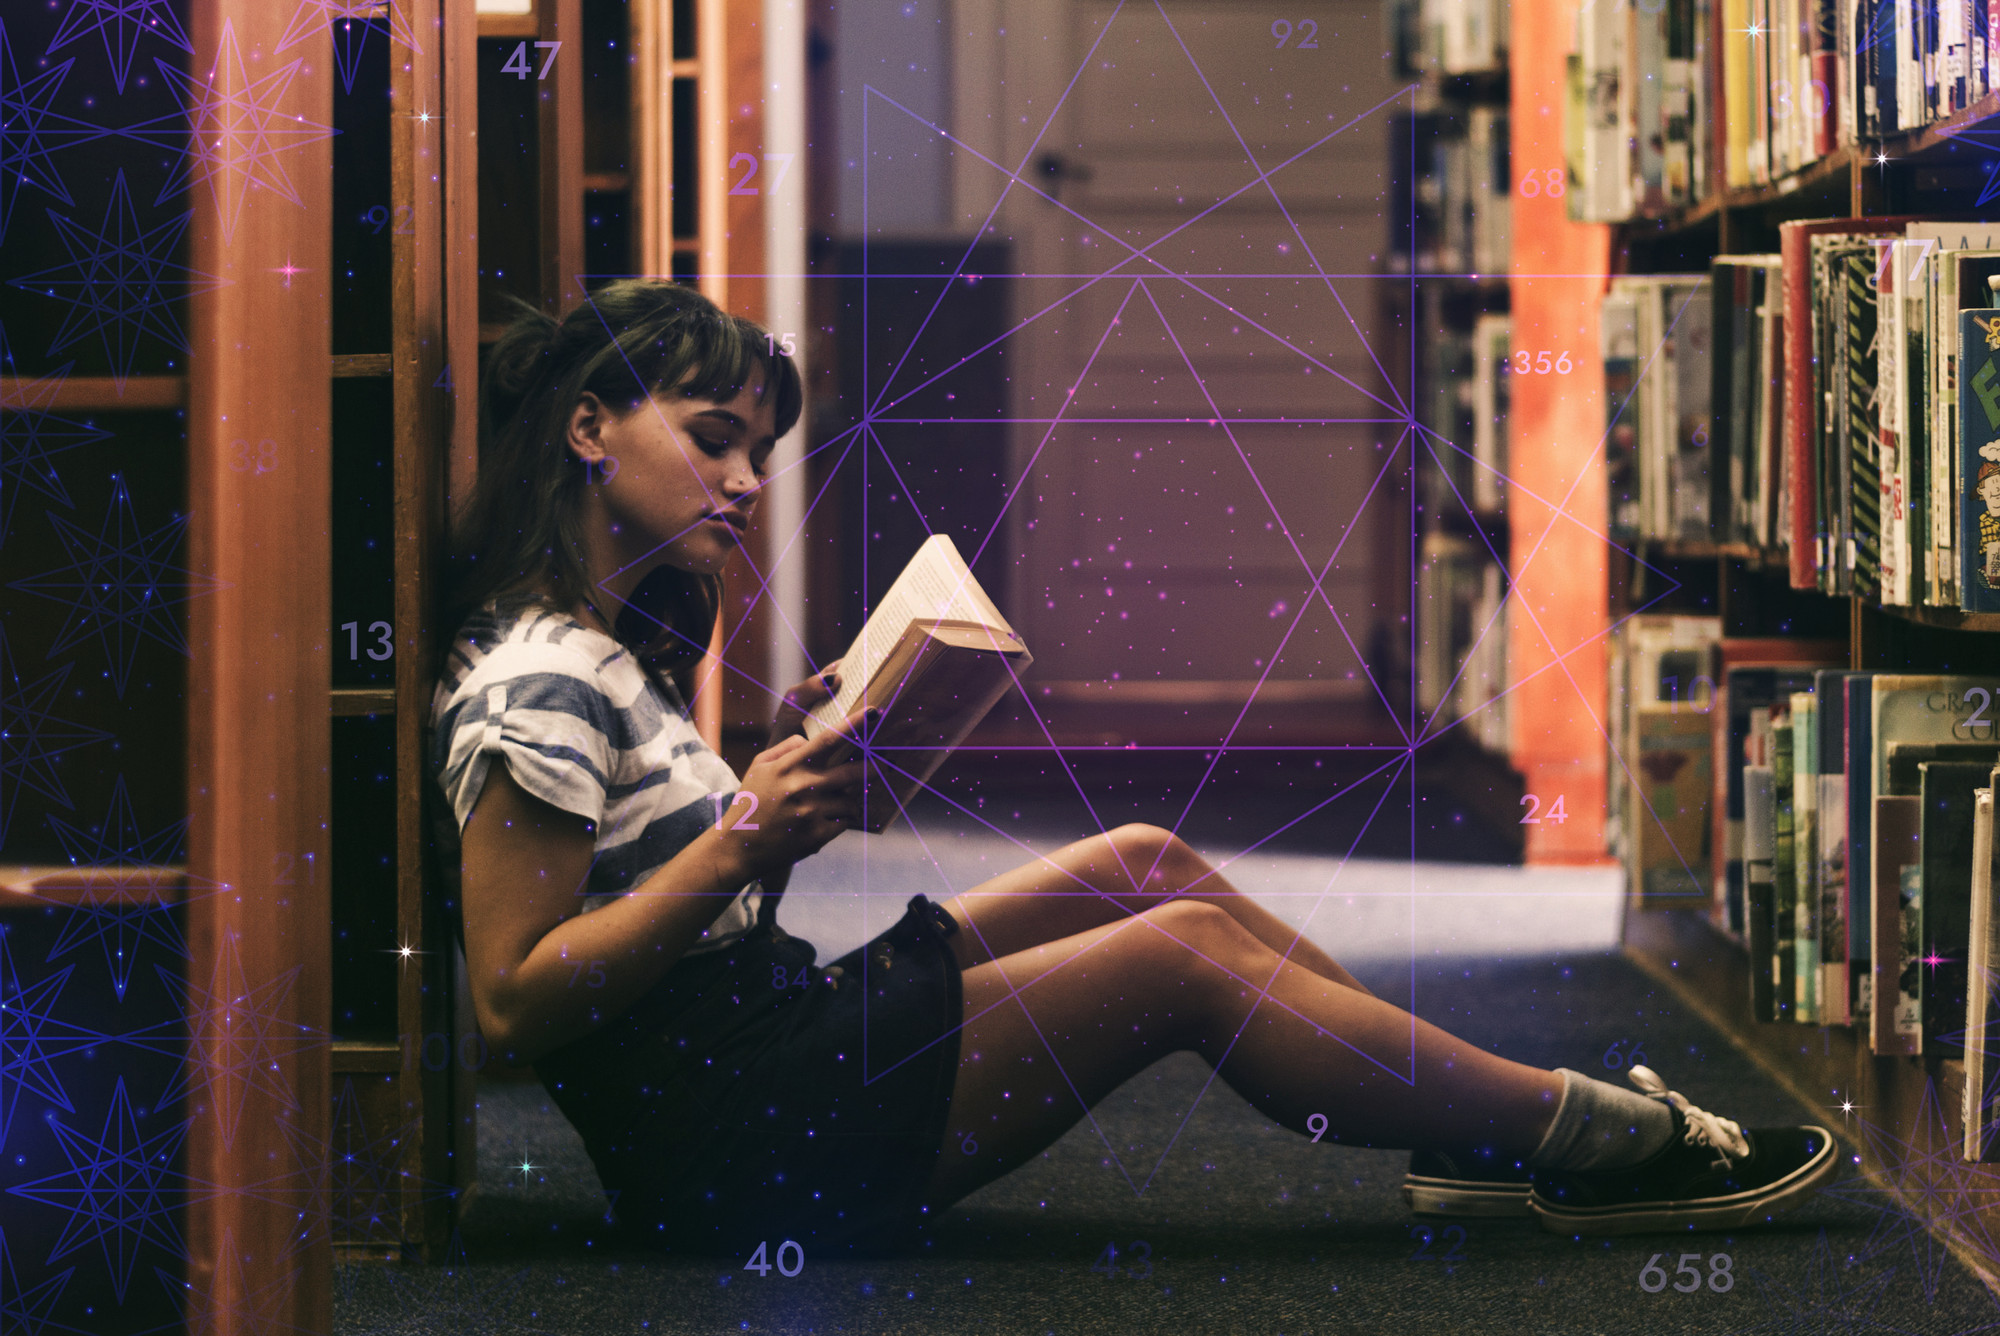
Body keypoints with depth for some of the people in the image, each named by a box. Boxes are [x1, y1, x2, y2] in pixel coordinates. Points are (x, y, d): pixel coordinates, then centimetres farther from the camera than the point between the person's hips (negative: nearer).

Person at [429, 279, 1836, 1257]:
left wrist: (789, 775, 0)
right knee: (1186, 952, -12)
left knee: (1142, 866, 8)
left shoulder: (613, 646, 17)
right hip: (725, 1142, -11)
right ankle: (1597, 1142, -1)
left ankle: (1486, 1129, 10)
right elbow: (516, 1000, -21)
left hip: (768, 1021, 11)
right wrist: (744, 840, -24)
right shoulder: (538, 686, -16)